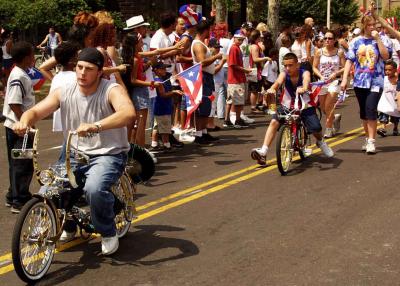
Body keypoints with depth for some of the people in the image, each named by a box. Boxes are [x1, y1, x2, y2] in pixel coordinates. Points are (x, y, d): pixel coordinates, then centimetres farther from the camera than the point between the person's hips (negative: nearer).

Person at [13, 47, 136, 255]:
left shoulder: (112, 90, -15)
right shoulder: (64, 92, -1)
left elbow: (129, 113, -35)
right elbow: (36, 111, -4)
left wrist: (95, 126, -51)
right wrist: (24, 121, -30)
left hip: (109, 154, -5)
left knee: (94, 189, -33)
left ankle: (108, 233, -4)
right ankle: (68, 227, 20)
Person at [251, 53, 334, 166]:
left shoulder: (304, 73, -13)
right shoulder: (284, 74, -9)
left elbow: (306, 81, -35)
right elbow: (278, 82, -30)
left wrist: (303, 89, -60)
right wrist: (272, 89, -54)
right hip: (287, 106, 1)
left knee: (315, 128, -18)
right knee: (274, 122, -23)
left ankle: (320, 141, 21)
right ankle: (263, 152, -26)